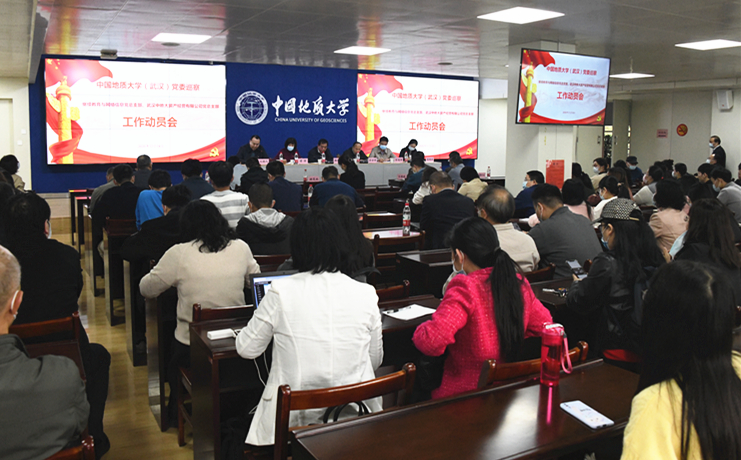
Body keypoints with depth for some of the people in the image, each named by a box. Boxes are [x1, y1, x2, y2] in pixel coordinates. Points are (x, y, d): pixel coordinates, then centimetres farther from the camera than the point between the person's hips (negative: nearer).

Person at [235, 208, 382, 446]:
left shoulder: (281, 293, -12)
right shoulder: (366, 294, -5)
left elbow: (246, 349, 3)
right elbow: (375, 360, 8)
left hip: (294, 419, -3)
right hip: (355, 418, 3)